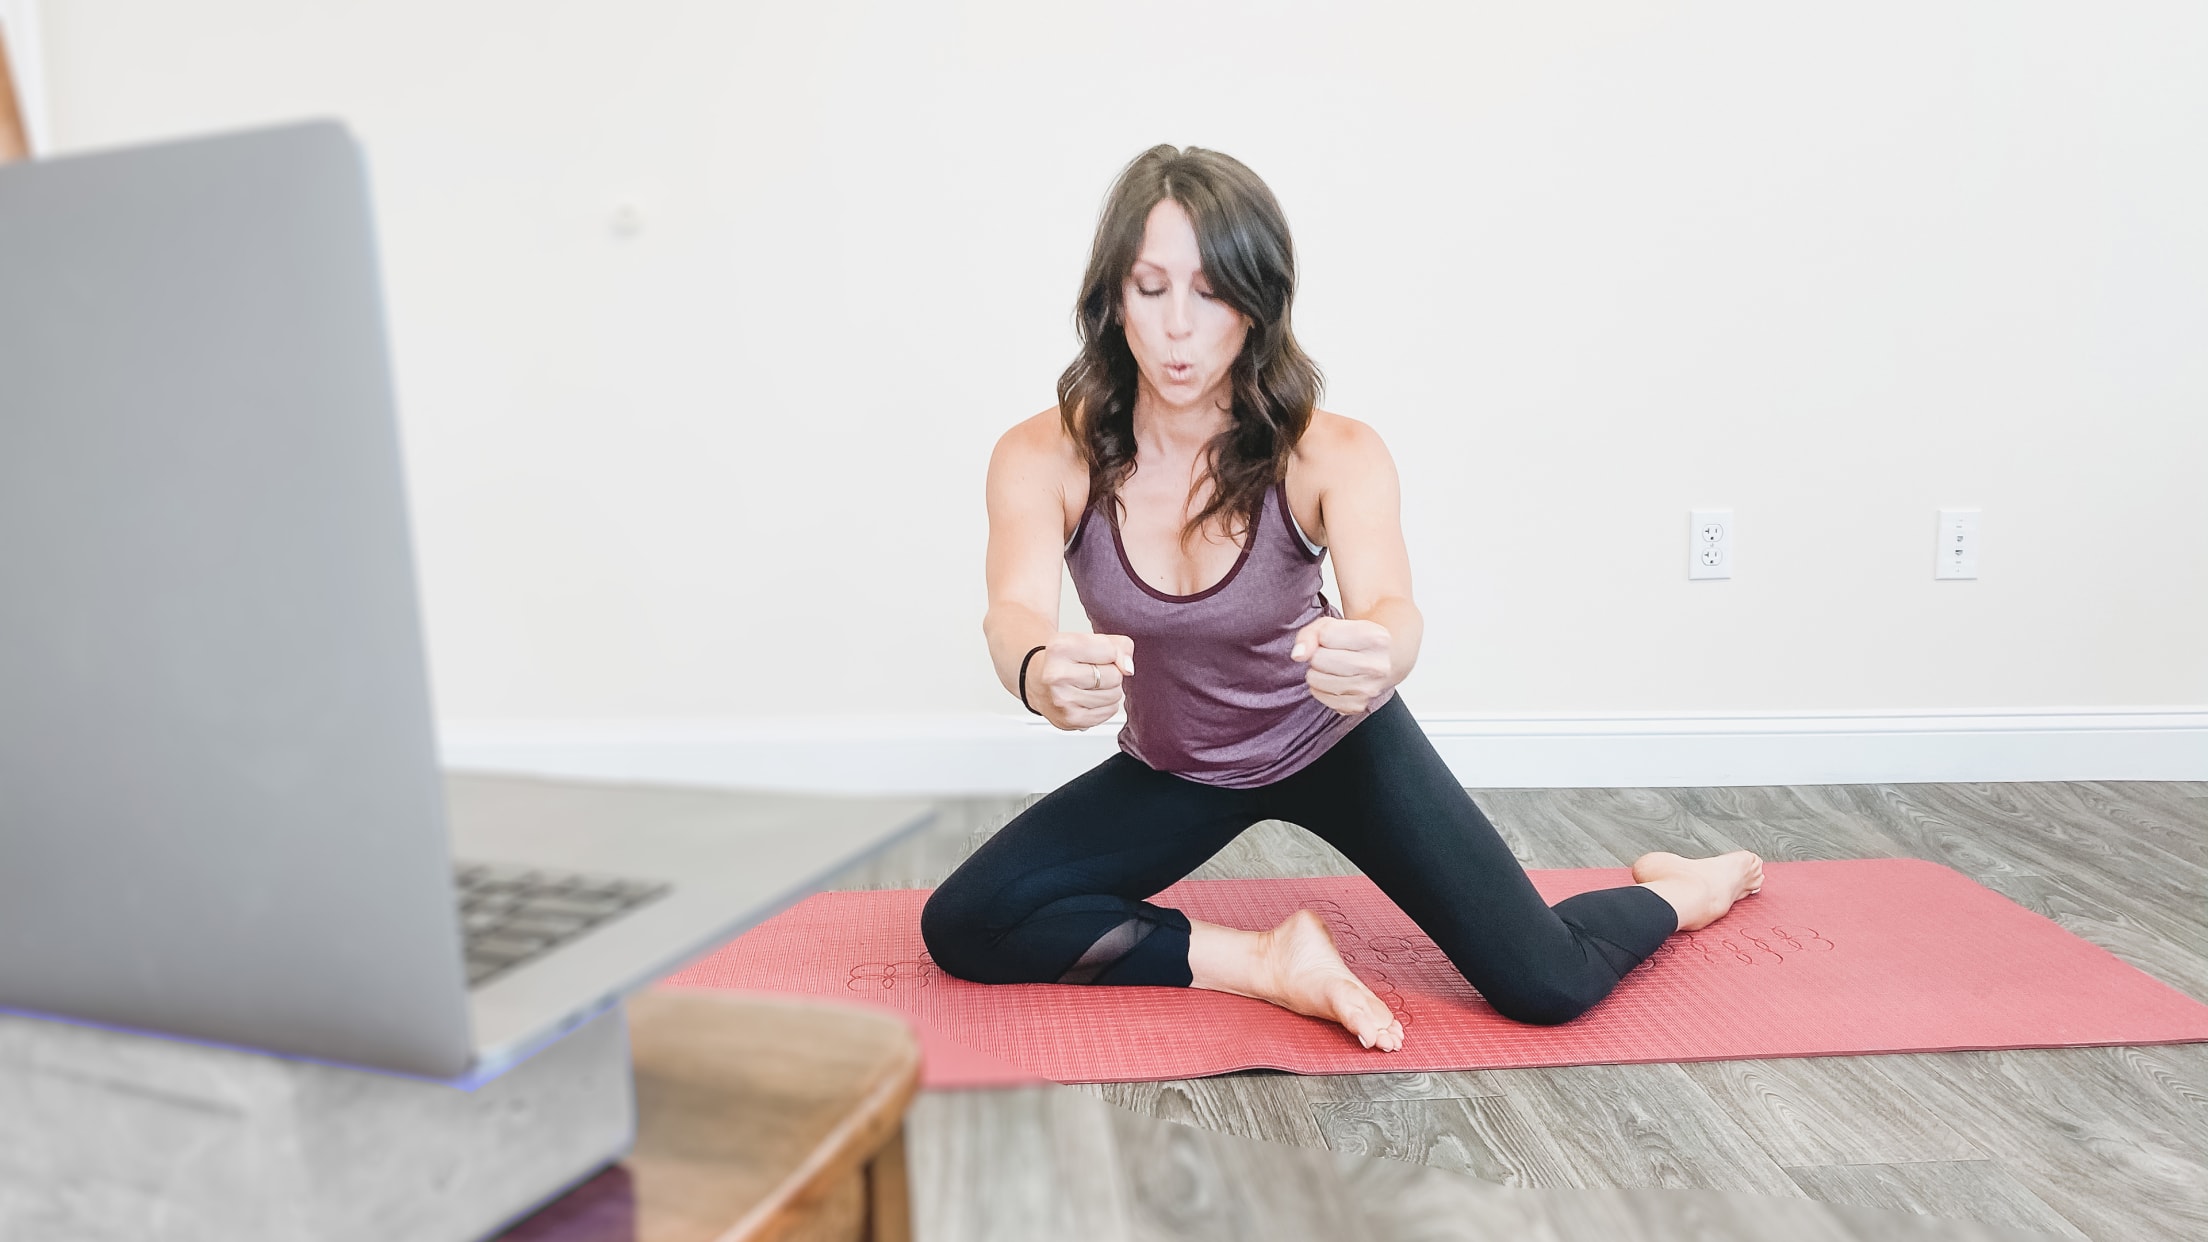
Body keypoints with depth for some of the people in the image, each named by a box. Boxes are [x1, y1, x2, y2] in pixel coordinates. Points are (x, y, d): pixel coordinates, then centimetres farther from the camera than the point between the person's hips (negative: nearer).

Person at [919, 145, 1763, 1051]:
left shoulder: (1330, 455, -27)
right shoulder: (1045, 458, -24)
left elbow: (1388, 605, -42)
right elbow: (1013, 612, -40)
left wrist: (1374, 654, -68)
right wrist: (1041, 672, -65)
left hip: (1335, 745, -2)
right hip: (1173, 771, 2)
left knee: (1546, 986, -12)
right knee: (962, 927, -15)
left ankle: (1677, 891, 23)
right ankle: (1271, 964, -8)